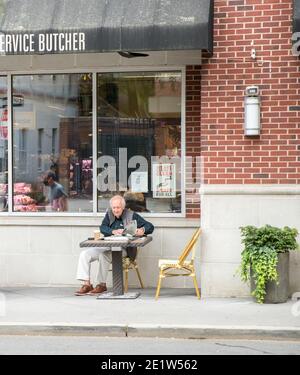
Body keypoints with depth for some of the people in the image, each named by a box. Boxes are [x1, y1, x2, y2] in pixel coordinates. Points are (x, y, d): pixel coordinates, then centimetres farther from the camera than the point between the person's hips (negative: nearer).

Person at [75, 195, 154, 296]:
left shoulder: (131, 215, 1)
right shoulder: (109, 214, 13)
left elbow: (150, 226, -2)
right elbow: (102, 228, -2)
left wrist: (142, 230, -25)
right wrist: (113, 231, -22)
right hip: (106, 246, 5)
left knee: (103, 255, -33)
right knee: (84, 254, -12)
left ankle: (101, 285, -19)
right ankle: (86, 284, -13)